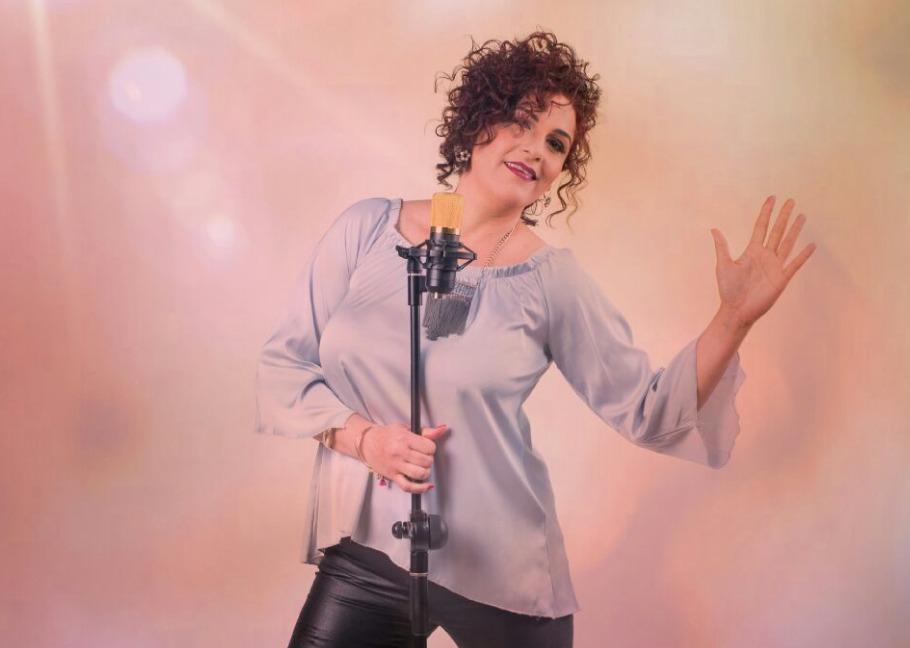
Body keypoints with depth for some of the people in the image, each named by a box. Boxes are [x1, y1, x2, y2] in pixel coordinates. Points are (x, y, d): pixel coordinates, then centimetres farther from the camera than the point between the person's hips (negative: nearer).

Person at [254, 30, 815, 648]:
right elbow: (282, 364, 2)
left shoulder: (554, 281, -4)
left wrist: (734, 317, -17)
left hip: (498, 569, -1)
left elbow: (648, 411, -6)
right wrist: (362, 437, -13)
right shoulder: (368, 228, 0)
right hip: (362, 552, 1)